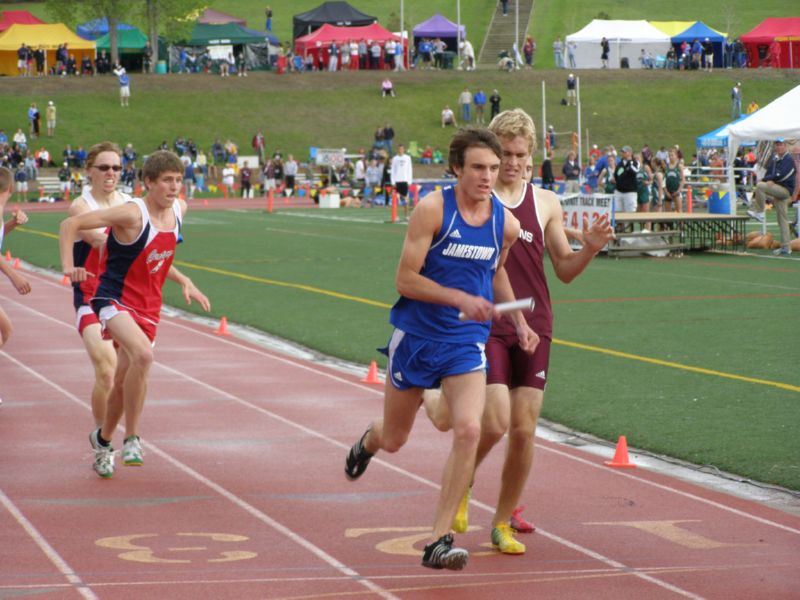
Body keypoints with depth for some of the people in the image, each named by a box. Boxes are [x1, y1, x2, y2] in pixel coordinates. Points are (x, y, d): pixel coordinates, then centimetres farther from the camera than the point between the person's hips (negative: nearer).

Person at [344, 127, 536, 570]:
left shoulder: (506, 223, -2)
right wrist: (460, 298, -26)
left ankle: (439, 541, -13)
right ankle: (368, 441, 55)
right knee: (394, 439, 14)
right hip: (416, 335, -2)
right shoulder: (433, 209, -15)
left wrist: (518, 321, 11)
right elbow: (405, 279, -16)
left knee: (469, 431, -20)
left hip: (466, 342, 2)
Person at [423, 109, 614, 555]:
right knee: (495, 423, -15)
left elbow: (564, 269, 11)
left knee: (524, 431, 1)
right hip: (485, 325, -3)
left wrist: (590, 249, -8)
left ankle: (503, 523, 17)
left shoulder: (546, 204, 9)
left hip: (533, 328, 3)